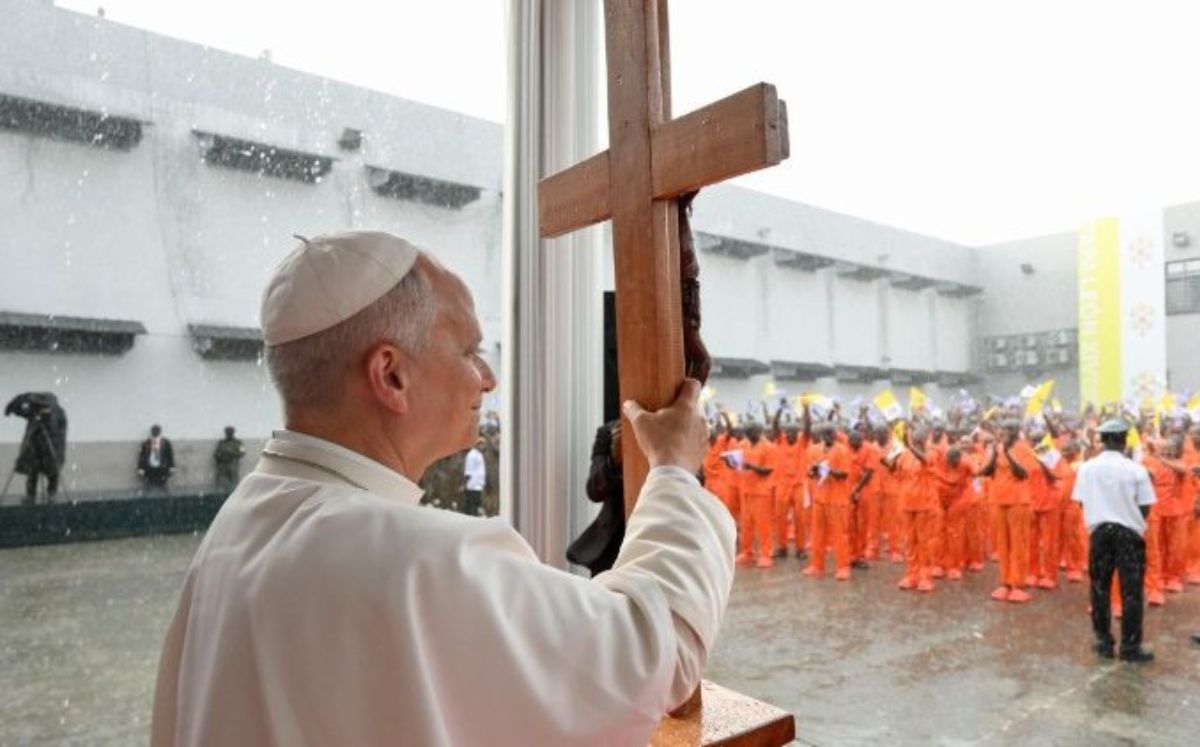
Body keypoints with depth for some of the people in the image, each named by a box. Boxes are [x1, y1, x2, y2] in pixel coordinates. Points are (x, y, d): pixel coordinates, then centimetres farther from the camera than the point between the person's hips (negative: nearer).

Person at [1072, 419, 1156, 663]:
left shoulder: (1086, 467, -4)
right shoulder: (1136, 469, -10)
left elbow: (1082, 502, 1)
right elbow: (1145, 508, -6)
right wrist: (1129, 515, 13)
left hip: (1099, 531, 2)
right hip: (1129, 532, -2)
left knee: (1100, 587, 12)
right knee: (1131, 590, 6)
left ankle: (1104, 642, 18)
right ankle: (1130, 647, 10)